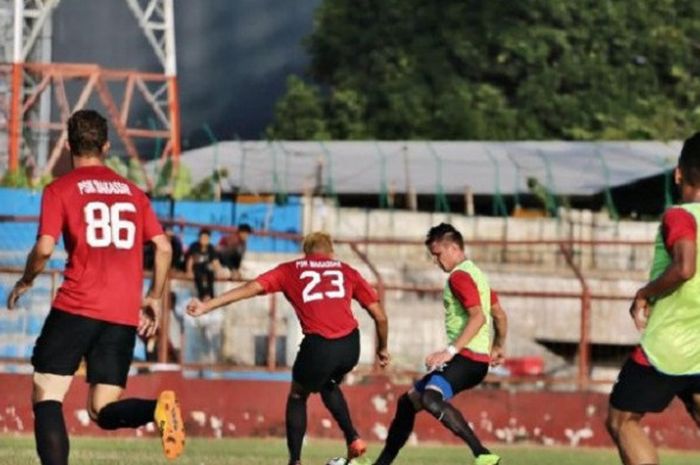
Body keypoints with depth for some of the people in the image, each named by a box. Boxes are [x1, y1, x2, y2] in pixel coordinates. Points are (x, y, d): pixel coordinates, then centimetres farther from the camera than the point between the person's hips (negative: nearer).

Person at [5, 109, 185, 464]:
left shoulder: (60, 190, 2)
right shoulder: (132, 192, 16)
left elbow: (44, 249, -8)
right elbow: (163, 248, 12)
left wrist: (25, 282, 10)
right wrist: (154, 298, 23)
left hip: (77, 306, -4)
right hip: (125, 314, 4)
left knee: (46, 398, 2)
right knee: (104, 411, 6)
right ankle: (158, 408, -25)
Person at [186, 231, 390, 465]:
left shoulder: (291, 271, 16)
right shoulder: (346, 271, 20)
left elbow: (252, 287, 6)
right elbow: (380, 315, 16)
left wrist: (206, 306, 6)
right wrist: (382, 349, 32)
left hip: (319, 347, -3)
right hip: (350, 345, 3)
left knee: (297, 396, 24)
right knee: (328, 385, 35)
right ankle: (352, 438, 19)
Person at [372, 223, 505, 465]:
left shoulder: (459, 276, -10)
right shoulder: (475, 273, 22)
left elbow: (478, 316, -22)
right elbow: (500, 315, 30)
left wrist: (451, 351, -27)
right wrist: (498, 347, 44)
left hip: (467, 358, -11)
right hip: (476, 358, 11)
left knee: (431, 400, -34)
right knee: (408, 401, 17)